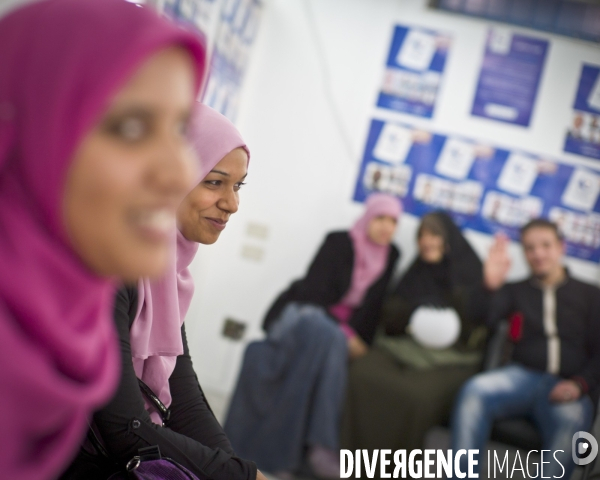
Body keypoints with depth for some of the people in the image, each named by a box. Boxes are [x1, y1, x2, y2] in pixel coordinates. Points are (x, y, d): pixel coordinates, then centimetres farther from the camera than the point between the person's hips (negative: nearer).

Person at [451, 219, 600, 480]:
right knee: (474, 390, -31)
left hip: (566, 388, -1)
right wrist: (491, 285, -17)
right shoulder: (515, 290, 18)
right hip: (522, 375, 2)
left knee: (570, 422, -37)